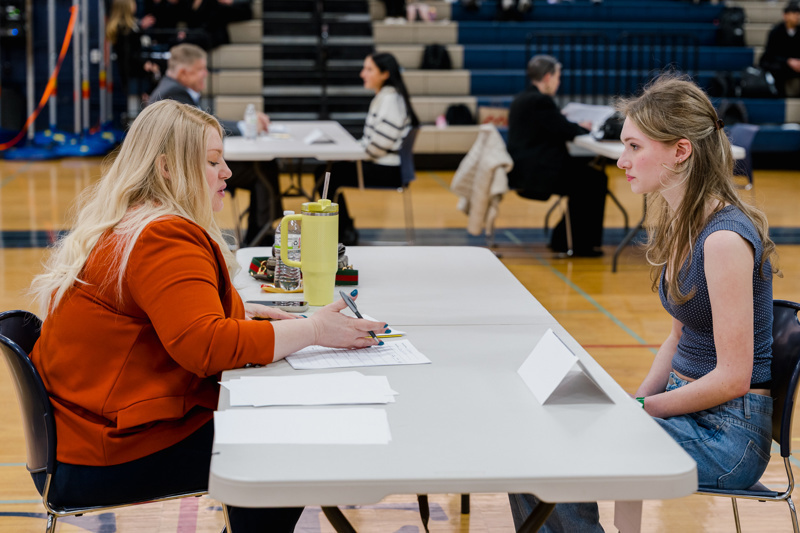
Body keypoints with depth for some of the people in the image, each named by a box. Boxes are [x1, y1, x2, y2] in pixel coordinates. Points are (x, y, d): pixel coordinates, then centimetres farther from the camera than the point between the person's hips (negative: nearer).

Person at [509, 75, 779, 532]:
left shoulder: (725, 238, -22)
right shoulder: (677, 223, 7)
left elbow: (732, 376, -21)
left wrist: (639, 409, -13)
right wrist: (633, 402, 2)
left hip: (730, 433, -8)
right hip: (685, 406, 8)